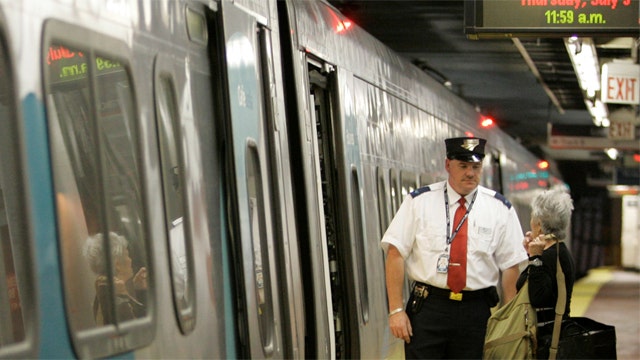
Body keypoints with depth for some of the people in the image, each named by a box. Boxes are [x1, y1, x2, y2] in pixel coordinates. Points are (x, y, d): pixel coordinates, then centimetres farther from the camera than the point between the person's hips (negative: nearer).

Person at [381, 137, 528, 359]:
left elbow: (510, 265, 3)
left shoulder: (499, 209, 5)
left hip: (476, 312, 1)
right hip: (427, 307, -1)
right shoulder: (419, 202, 1)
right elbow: (395, 253, -2)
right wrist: (396, 310, -9)